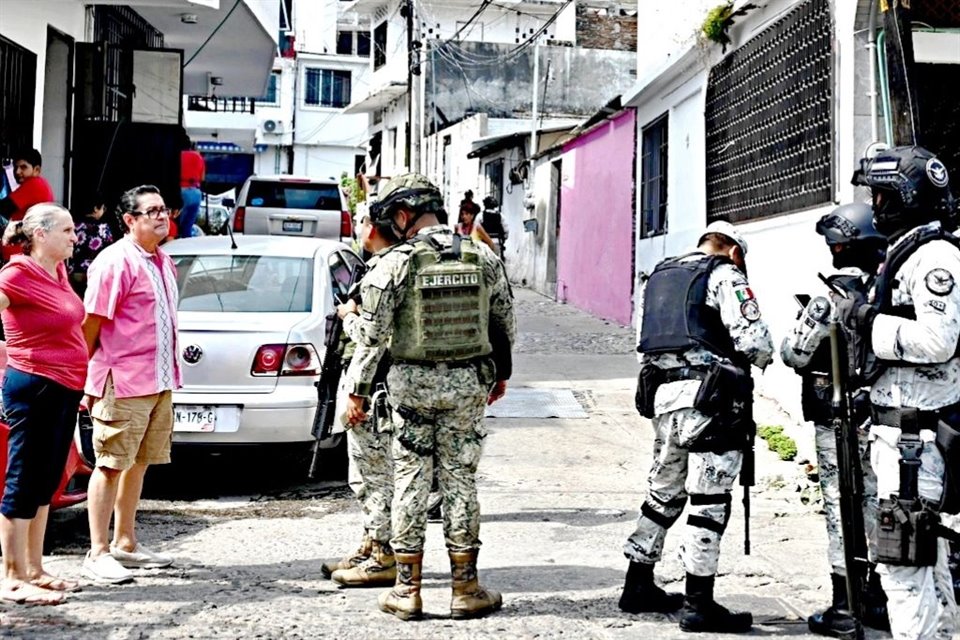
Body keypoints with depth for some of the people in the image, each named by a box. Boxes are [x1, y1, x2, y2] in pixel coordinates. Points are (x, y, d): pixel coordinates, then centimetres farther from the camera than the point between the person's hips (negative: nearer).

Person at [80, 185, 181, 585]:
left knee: (138, 463, 14)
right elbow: (92, 322, -13)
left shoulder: (163, 262, 15)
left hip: (159, 382, 8)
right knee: (111, 465, -4)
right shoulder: (115, 262, -12)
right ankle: (98, 553, 1)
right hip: (122, 385, -8)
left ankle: (125, 544, 23)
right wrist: (88, 376, -11)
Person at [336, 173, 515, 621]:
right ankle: (466, 589, 12)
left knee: (410, 482, 5)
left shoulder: (397, 262, -9)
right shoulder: (481, 258, 3)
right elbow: (505, 323, 11)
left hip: (412, 383, -2)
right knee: (461, 480, 8)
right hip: (468, 383, 3)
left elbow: (372, 334, -12)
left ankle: (407, 591, 10)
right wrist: (501, 372, 23)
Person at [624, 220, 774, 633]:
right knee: (710, 501, -4)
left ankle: (638, 585, 26)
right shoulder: (724, 275, -3)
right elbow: (753, 340, -12)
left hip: (663, 396, 8)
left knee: (664, 492, 18)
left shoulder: (660, 275, 20)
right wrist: (764, 357, 9)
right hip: (709, 401, -8)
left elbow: (648, 338, 23)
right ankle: (699, 604, -2)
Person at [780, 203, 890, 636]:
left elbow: (792, 355, -11)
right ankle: (879, 599, 23)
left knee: (841, 506, 0)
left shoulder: (832, 298, -16)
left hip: (837, 417, -5)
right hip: (883, 413, 6)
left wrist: (805, 323, 7)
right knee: (876, 502, 15)